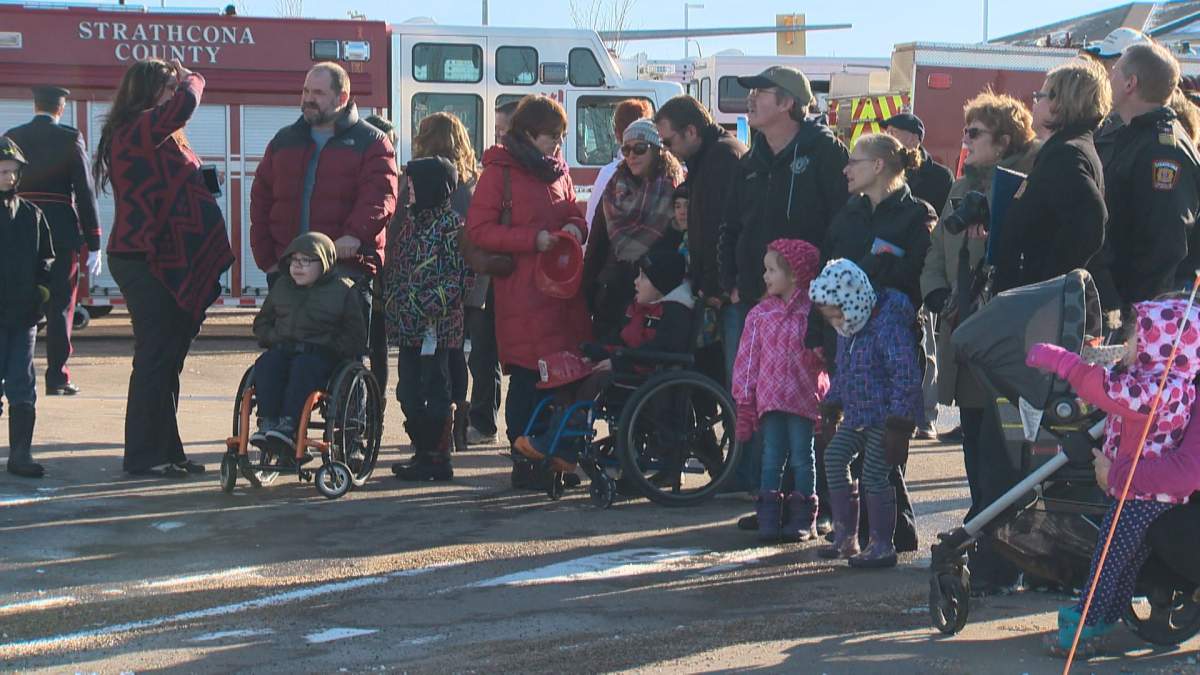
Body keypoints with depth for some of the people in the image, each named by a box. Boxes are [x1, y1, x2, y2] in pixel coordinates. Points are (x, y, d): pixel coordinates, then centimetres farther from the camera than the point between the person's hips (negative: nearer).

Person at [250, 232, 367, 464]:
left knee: (303, 367, -37)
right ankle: (267, 423, -38)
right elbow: (262, 322, 28)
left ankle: (288, 425, -48)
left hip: (322, 355, -4)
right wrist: (273, 338, 7)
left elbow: (354, 336, 4)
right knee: (266, 364, -29)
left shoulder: (343, 289, 7)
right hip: (283, 349, 4)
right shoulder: (281, 286, 21)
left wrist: (327, 345, -9)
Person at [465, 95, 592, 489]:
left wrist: (575, 226, 2)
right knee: (527, 377, -6)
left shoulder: (558, 169, 18)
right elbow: (478, 230, -9)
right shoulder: (500, 172, -3)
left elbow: (572, 211, 27)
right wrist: (533, 239, -15)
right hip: (521, 291, -6)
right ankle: (525, 465, 2)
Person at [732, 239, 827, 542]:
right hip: (770, 398, 3)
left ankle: (803, 519, 11)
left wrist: (817, 354, -17)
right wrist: (744, 403, 4)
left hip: (804, 398, -3)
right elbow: (748, 358, 6)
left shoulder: (813, 311, -3)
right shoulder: (760, 314, 6)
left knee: (802, 457, 4)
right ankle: (768, 519, 6)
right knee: (772, 458, 4)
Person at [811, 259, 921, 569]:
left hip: (885, 417, -9)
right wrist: (832, 407, 22)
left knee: (874, 475, -9)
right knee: (834, 456, -2)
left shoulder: (888, 325, -21)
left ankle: (882, 546, 1)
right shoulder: (848, 329, 8)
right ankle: (845, 535, 5)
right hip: (856, 415, 9)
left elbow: (906, 377, -22)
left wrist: (899, 426, -24)